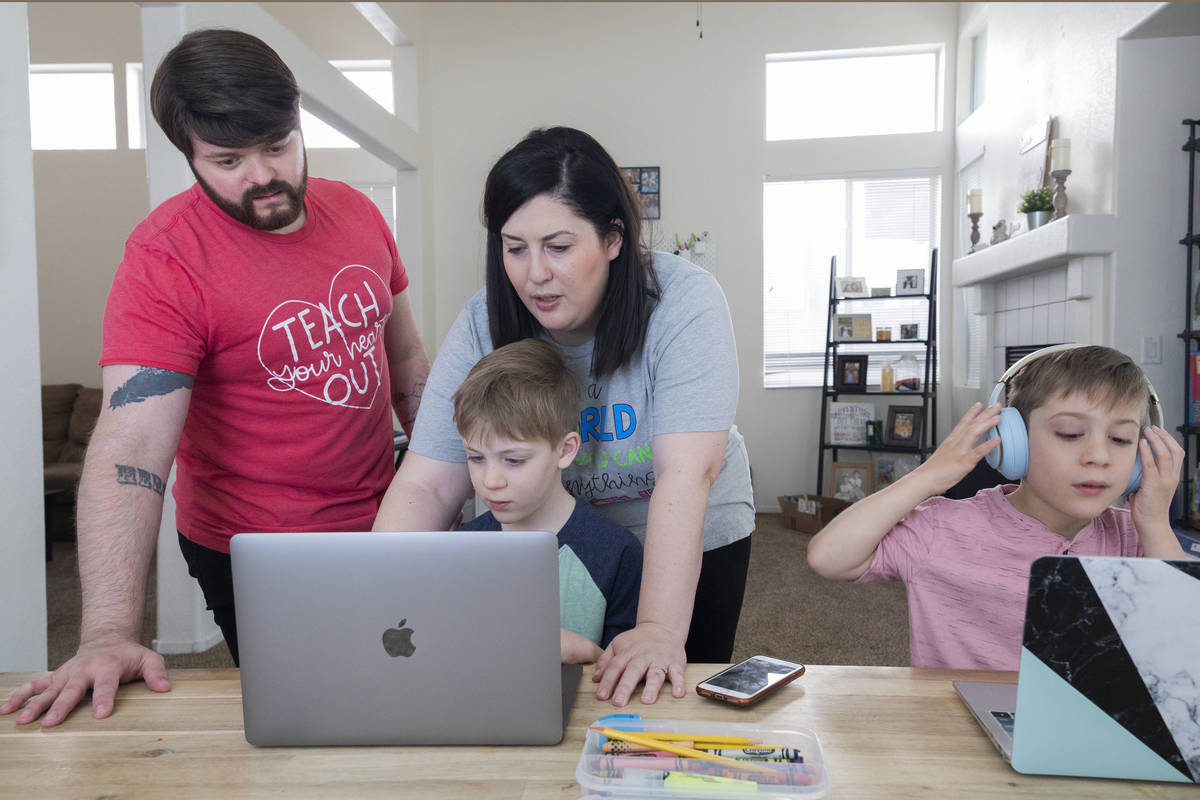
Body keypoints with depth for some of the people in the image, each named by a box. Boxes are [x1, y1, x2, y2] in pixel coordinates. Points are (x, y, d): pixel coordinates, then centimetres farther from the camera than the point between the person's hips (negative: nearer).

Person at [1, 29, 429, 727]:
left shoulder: (356, 211, -2)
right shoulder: (166, 256, -20)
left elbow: (407, 360, 8)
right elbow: (132, 445, -28)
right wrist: (110, 632, -36)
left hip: (380, 523, 6)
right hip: (256, 561, -5)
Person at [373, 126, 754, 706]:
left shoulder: (684, 300, -25)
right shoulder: (483, 325, -17)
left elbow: (686, 473, -34)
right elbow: (427, 486, -21)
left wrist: (660, 630, -41)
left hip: (694, 543, -1)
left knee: (679, 698, 12)